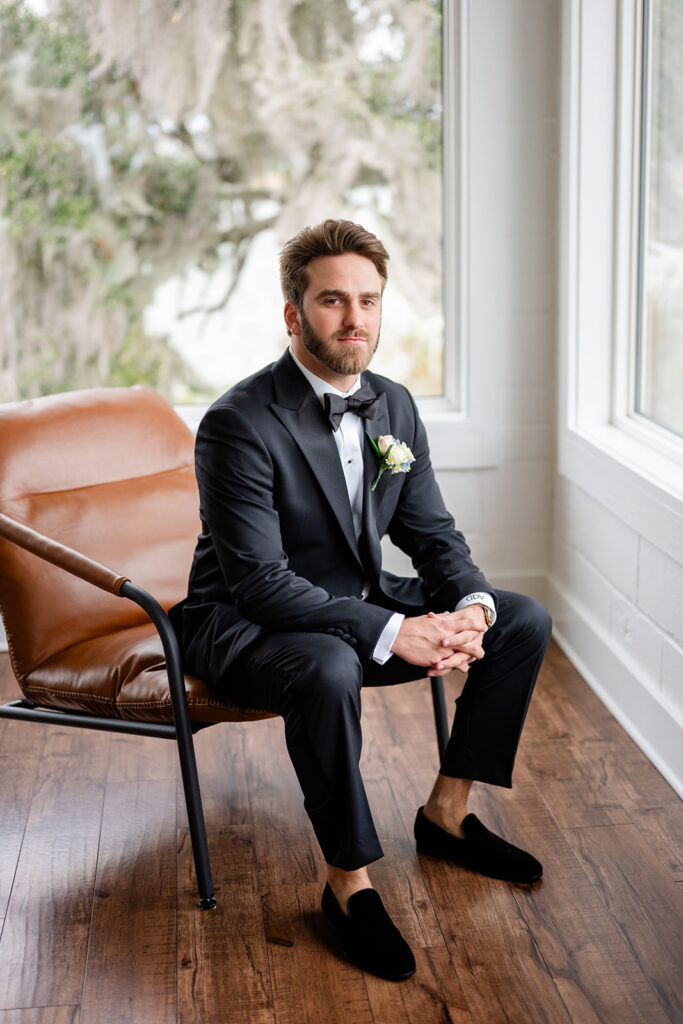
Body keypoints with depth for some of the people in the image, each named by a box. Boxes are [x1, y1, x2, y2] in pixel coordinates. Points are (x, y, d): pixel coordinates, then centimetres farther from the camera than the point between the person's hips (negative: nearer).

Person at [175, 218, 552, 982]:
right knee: (328, 669, -40)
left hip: (360, 603, 8)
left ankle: (447, 811, 13)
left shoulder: (394, 408, 1)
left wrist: (472, 608, -17)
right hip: (245, 625, -7)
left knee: (525, 621, 0)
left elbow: (434, 535, 5)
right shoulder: (239, 424, -22)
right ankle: (348, 883, -19)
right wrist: (393, 633, -31)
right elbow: (261, 582, -27)